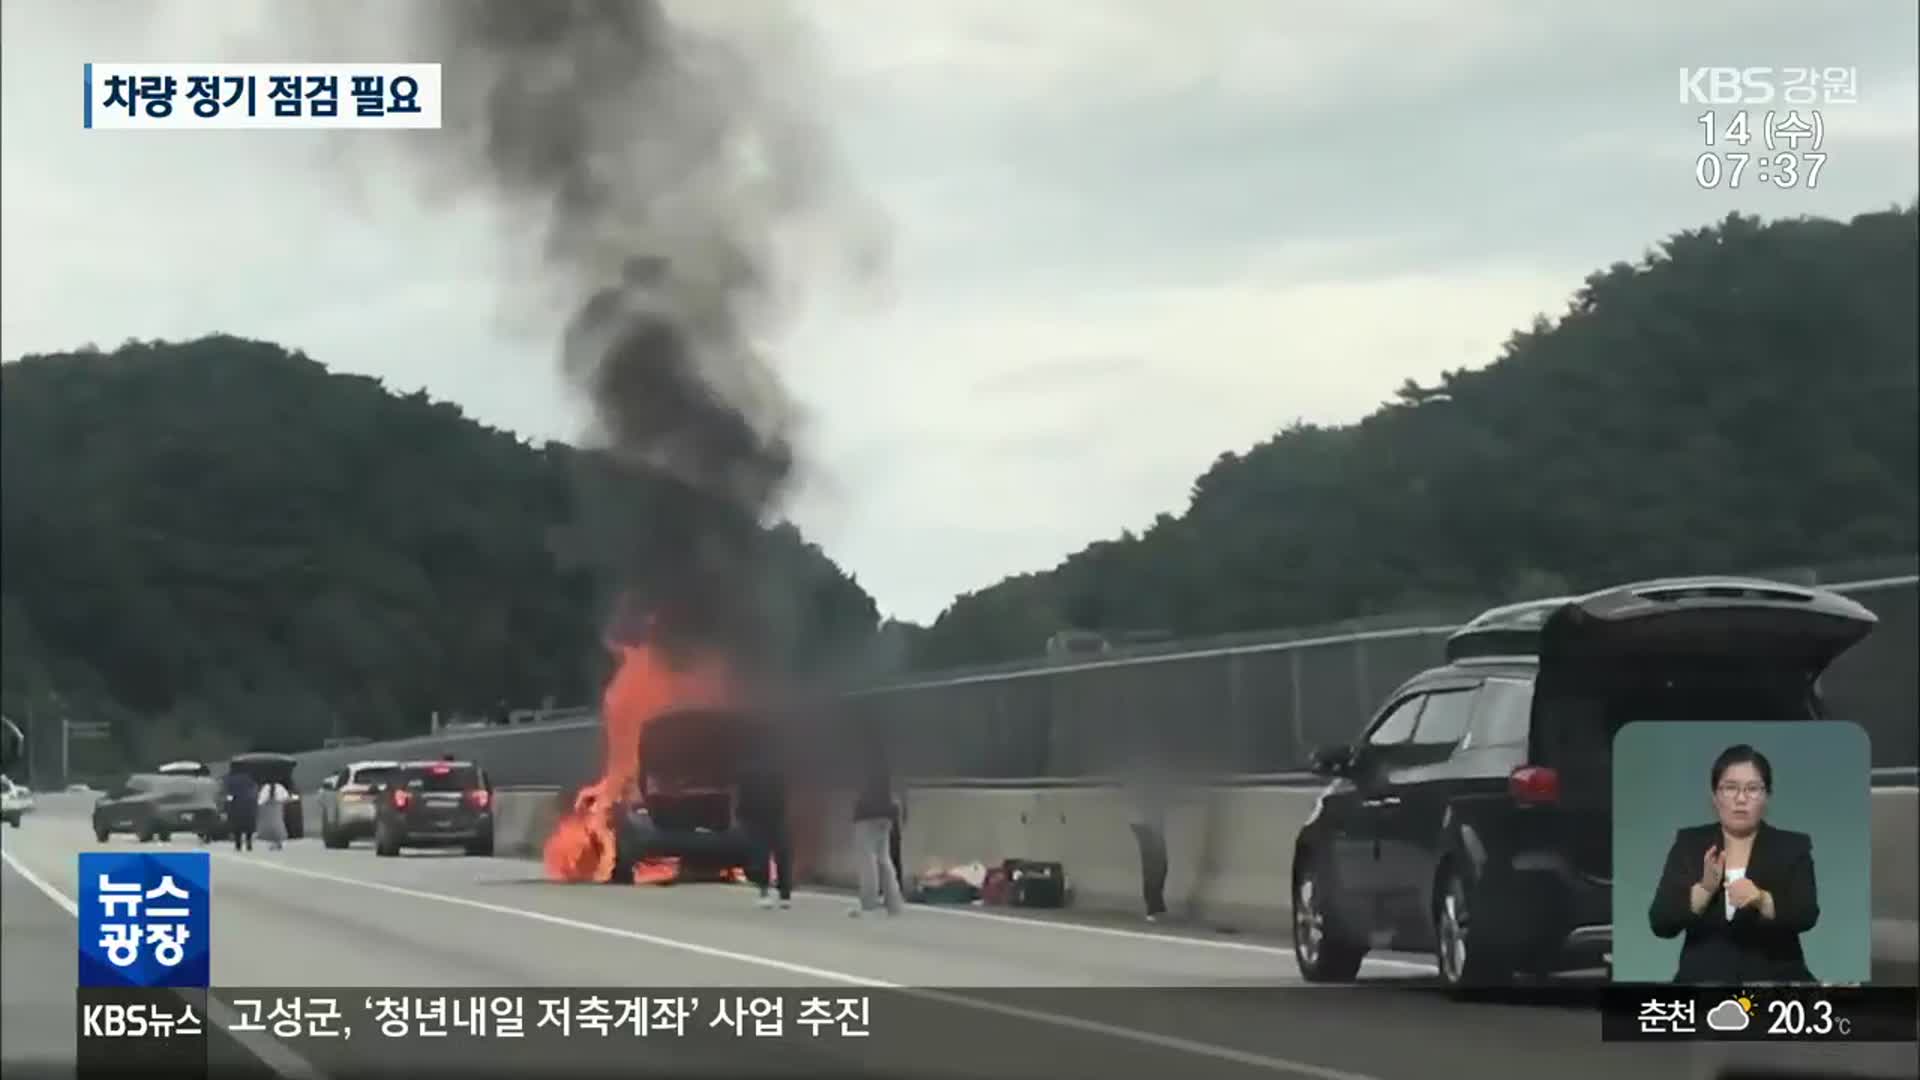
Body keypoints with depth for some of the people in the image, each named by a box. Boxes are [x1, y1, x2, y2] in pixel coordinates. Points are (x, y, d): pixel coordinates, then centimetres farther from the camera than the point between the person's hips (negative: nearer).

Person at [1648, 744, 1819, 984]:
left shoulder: (1793, 847, 5)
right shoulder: (1688, 844, 6)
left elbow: (1806, 916, -9)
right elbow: (1661, 923, -3)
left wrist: (1761, 900, -27)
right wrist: (1705, 888, -18)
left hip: (1776, 981, 0)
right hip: (1704, 980, 0)